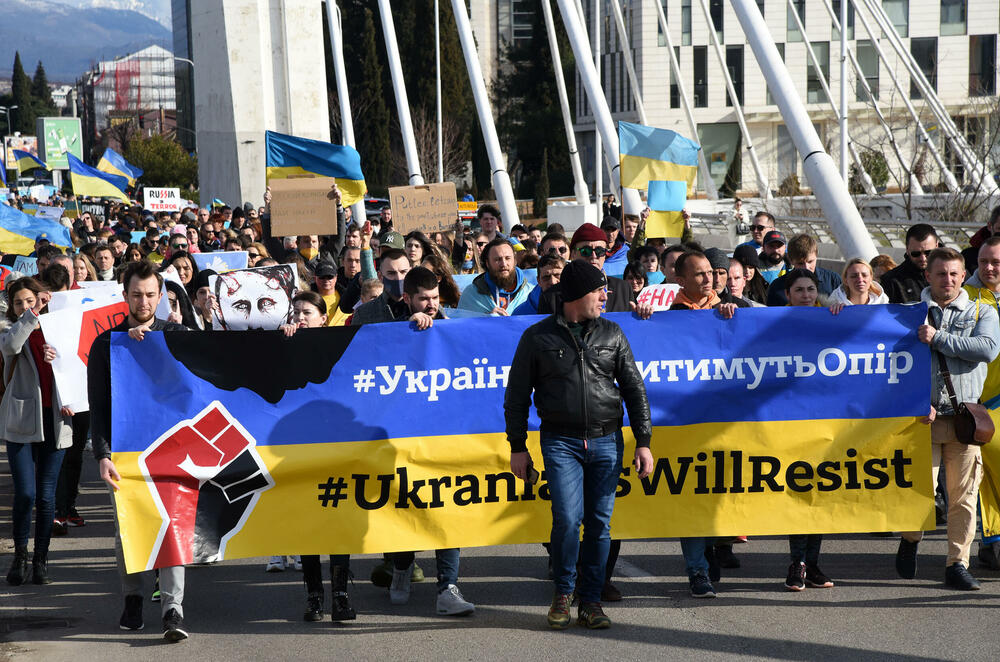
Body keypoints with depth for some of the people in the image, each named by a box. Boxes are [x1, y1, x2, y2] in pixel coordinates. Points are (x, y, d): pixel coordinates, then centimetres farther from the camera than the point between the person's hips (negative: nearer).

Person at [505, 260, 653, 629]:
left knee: (599, 523, 2)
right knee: (568, 519, -14)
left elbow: (634, 389, 12)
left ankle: (591, 600, 13)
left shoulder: (612, 334, 10)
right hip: (560, 442, -3)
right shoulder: (539, 337, 3)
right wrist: (518, 446, 3)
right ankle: (563, 592, 7)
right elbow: (517, 394, 7)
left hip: (607, 442, 3)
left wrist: (643, 441, 5)